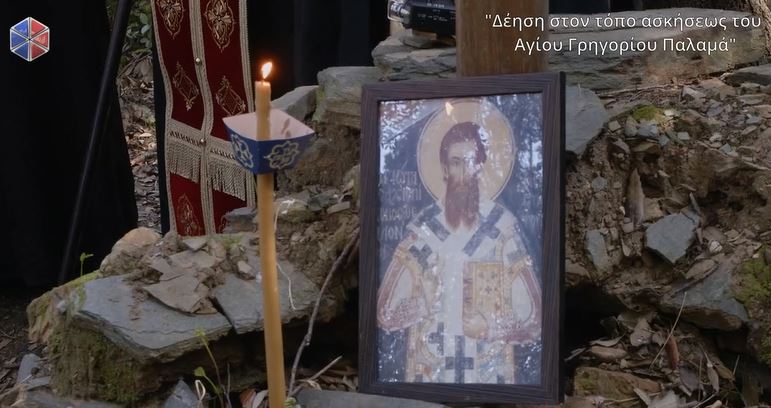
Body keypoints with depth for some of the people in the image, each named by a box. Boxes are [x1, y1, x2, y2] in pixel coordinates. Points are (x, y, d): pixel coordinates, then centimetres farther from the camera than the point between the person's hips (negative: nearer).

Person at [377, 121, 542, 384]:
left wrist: (491, 327, -17)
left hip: (491, 372, -1)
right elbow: (386, 313, -1)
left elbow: (532, 318, -2)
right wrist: (421, 302, -16)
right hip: (428, 372, 1)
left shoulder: (504, 228, -7)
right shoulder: (420, 230, -3)